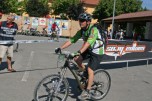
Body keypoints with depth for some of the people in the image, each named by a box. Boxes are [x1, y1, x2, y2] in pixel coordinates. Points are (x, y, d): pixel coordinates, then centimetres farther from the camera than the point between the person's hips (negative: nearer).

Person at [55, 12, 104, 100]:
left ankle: (87, 92, -5)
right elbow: (71, 40, -7)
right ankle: (85, 72, 14)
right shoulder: (81, 31, -4)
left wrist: (79, 52, -53)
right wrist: (60, 48, -17)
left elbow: (88, 42, -41)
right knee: (76, 59, -11)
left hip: (97, 52, -7)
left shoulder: (93, 30, -26)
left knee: (90, 70, -14)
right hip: (89, 50, 7)